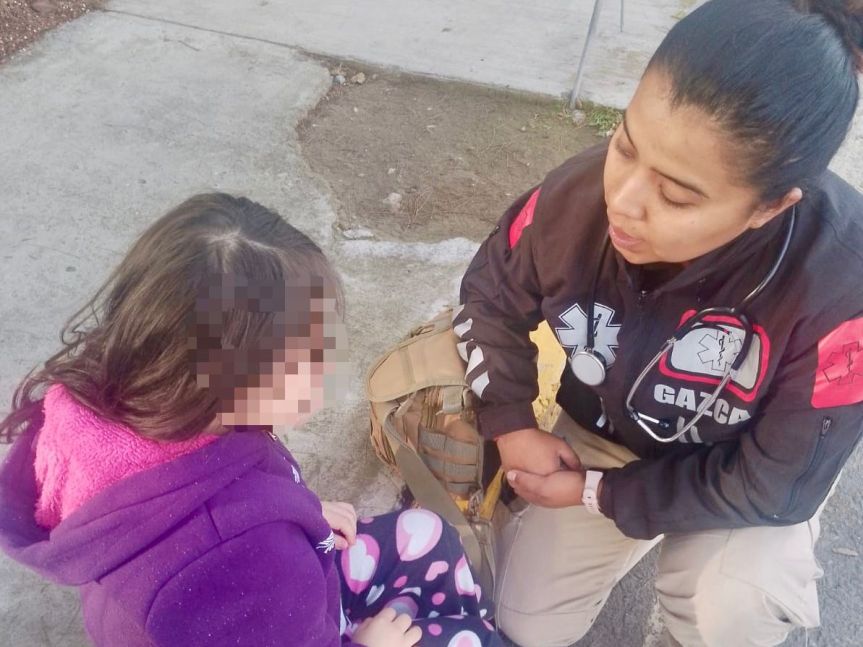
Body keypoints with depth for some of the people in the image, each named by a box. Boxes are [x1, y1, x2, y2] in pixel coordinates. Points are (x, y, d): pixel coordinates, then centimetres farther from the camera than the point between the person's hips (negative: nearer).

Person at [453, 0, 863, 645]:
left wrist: (600, 494, -21)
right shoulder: (584, 189, -29)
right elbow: (493, 295, -8)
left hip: (755, 470, -2)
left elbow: (775, 484, -26)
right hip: (595, 436, 3)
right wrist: (513, 424, -15)